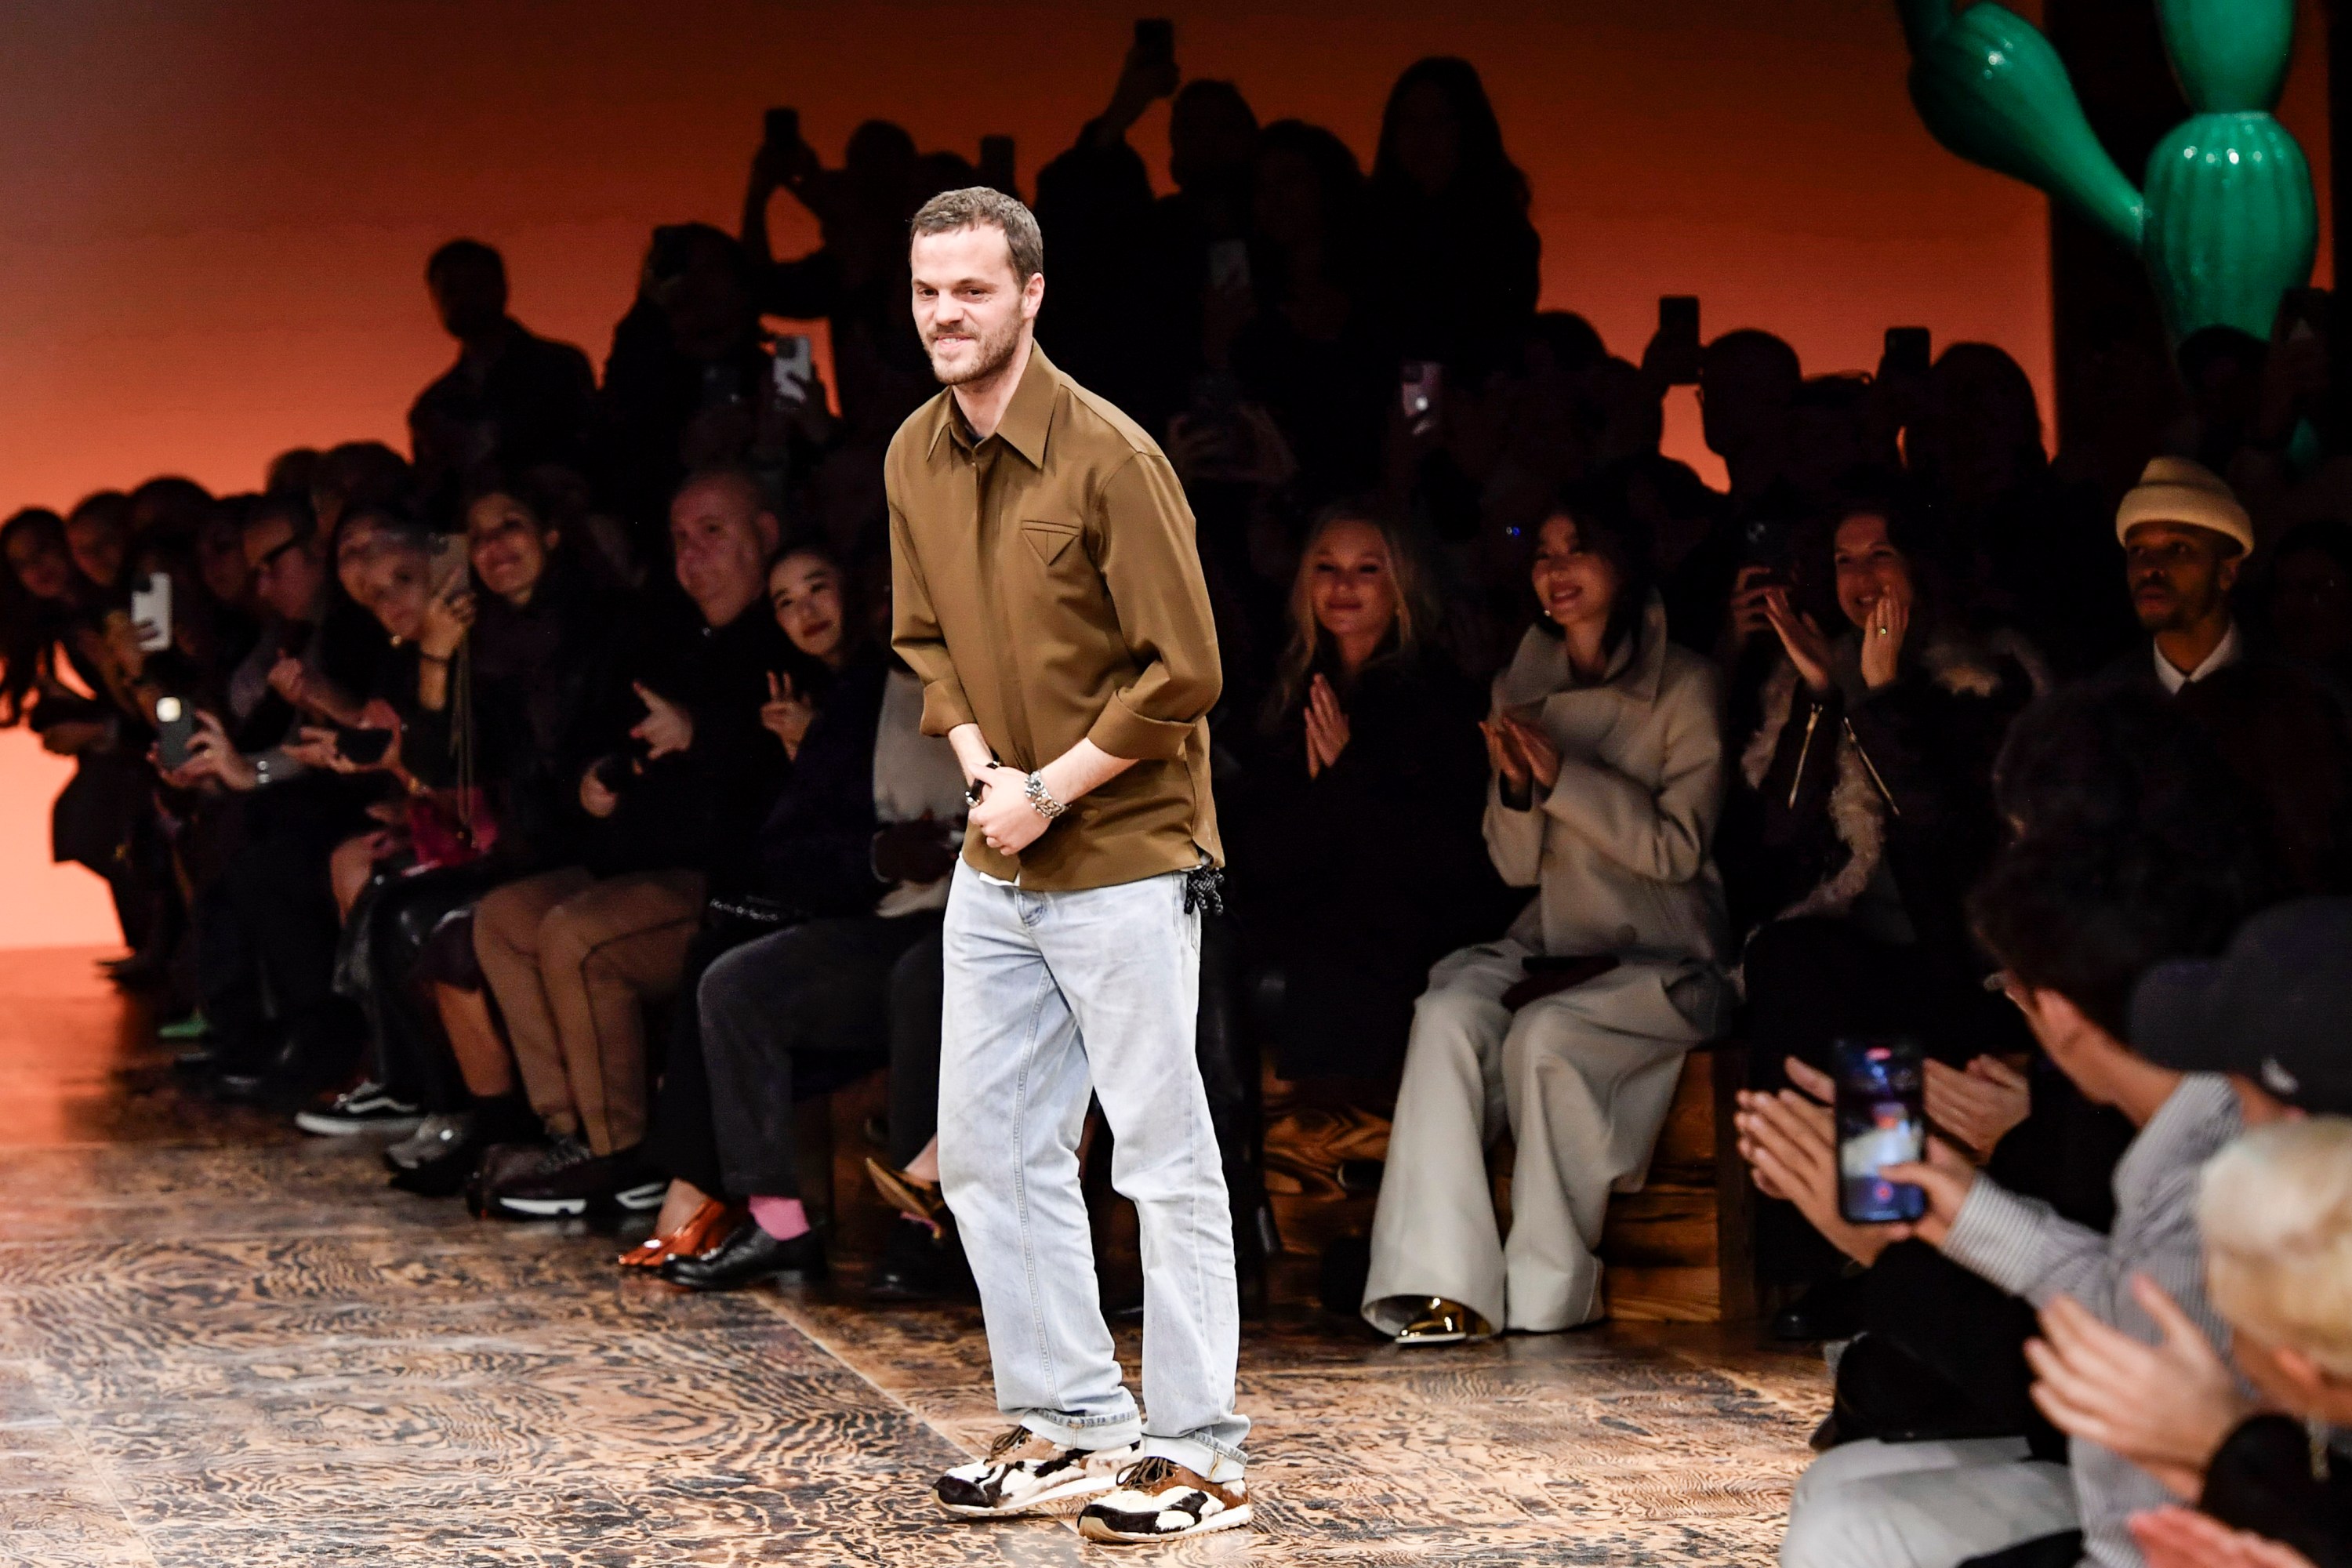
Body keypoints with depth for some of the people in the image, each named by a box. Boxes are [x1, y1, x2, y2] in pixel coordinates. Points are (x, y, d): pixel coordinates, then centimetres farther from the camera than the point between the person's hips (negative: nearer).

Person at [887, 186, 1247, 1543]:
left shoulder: (1110, 457, -17)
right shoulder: (916, 460, 5)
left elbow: (1184, 672, -16)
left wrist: (1053, 792, -13)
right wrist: (985, 771, -3)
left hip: (1124, 858, -8)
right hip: (996, 865, 8)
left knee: (1165, 1158, -3)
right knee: (990, 1150, 11)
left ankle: (1200, 1456, 3)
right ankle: (1071, 1426, 21)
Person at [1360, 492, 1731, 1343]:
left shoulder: (1684, 686, -2)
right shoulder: (1522, 687, 13)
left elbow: (1680, 849, -10)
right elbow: (1517, 866, 10)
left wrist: (1565, 775, -17)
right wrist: (1517, 788, -11)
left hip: (1663, 959, -4)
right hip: (1550, 945, 4)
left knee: (1546, 1033, -32)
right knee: (1447, 1012, -26)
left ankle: (1550, 1296, -20)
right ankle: (1443, 1285, -32)